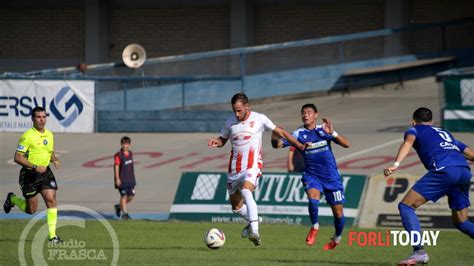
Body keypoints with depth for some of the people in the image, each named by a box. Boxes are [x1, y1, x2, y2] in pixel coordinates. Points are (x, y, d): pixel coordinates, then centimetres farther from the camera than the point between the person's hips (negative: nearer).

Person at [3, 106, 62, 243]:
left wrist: (55, 160, 0)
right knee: (31, 210, 5)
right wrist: (35, 167, -26)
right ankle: (12, 199, 37)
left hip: (45, 172, 5)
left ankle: (52, 235, -7)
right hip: (30, 175, -5)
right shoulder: (28, 136, -15)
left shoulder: (49, 135, 7)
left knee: (51, 200, -12)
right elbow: (17, 157, -17)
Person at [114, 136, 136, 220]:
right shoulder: (118, 155, -13)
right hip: (122, 180, -7)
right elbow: (116, 167, -15)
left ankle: (119, 206, 28)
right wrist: (117, 178, -20)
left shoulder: (130, 154, 8)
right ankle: (124, 213, 7)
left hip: (130, 179, 7)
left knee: (131, 196, 7)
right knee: (124, 196, -2)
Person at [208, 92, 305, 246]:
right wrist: (216, 142, -6)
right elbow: (222, 140, 19)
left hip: (252, 166, -5)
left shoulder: (259, 119, -3)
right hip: (234, 169, 5)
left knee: (246, 192, -33)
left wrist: (299, 145, 6)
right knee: (236, 207, 11)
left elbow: (279, 132, 7)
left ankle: (255, 232, -38)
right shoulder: (230, 122, 6)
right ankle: (252, 221, 42)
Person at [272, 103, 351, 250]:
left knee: (338, 213, 4)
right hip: (311, 175, -1)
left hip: (331, 177, 1)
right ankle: (314, 227, -1)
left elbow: (347, 144, -10)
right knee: (313, 199, -29)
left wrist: (332, 133, -25)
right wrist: (275, 138, -32)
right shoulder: (299, 134, -5)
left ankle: (337, 237, 34)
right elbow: (278, 144, -10)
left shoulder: (324, 130, -4)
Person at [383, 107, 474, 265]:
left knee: (406, 206, -2)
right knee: (460, 222, 21)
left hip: (444, 170, -6)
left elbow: (409, 141, -3)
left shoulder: (415, 130, 21)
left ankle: (419, 252, -19)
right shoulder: (445, 134, 37)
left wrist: (396, 164, -18)